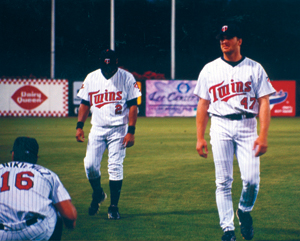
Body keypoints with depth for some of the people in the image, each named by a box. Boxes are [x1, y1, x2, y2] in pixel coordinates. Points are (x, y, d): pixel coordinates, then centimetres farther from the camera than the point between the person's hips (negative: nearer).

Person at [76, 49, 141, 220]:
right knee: (90, 165, -6)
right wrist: (80, 126, 1)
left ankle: (114, 207, 4)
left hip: (118, 129, -3)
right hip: (97, 128, 3)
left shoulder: (127, 78, -5)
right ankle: (98, 194, 23)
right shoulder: (91, 78, 4)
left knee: (115, 167, -7)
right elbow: (85, 103, 11)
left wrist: (131, 131, -12)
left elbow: (133, 105, -5)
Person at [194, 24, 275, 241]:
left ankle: (244, 211, 17)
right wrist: (200, 138, 4)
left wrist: (263, 135, -10)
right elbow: (203, 105, 10)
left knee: (251, 178, -12)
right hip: (220, 127, 1)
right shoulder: (210, 70, 9)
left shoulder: (254, 68, 5)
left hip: (247, 127, -1)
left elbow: (264, 103, 0)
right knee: (223, 181, -1)